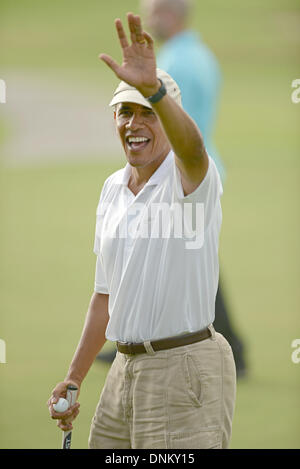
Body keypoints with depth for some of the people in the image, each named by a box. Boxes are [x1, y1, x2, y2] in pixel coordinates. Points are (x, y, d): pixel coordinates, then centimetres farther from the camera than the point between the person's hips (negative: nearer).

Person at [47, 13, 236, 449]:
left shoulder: (189, 176, -10)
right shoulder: (112, 189, 13)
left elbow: (191, 148, -37)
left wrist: (153, 89, -56)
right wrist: (74, 379, 16)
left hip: (185, 368, -7)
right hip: (127, 365, 8)